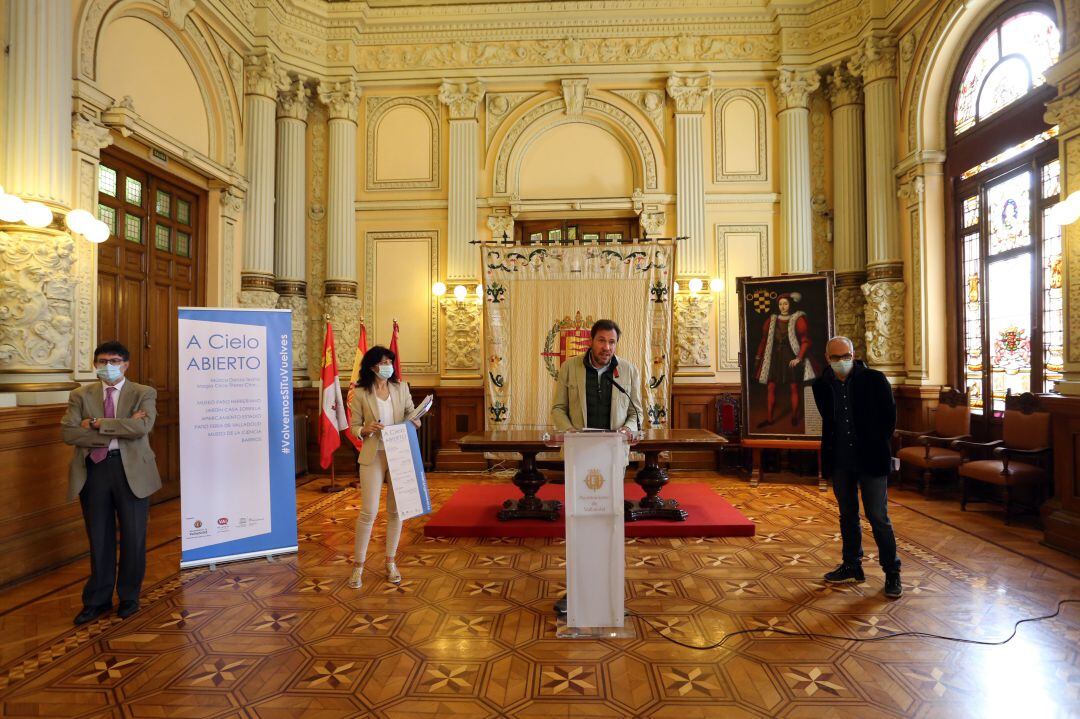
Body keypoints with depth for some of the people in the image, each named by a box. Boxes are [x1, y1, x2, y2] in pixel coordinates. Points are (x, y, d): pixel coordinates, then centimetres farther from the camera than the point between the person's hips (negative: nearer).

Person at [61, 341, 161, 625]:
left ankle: (129, 597, 26)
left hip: (131, 470, -2)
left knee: (133, 537, 7)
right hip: (93, 470, 2)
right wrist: (119, 432, -17)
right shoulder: (81, 395, 6)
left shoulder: (144, 394, -1)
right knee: (99, 538, 12)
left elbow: (142, 426, -19)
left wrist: (96, 423, -16)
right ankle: (98, 600, 29)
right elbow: (68, 432, -8)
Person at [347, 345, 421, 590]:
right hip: (373, 456, -3)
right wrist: (366, 430, -20)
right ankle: (358, 565, 15)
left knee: (396, 510, 9)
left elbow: (411, 413, 12)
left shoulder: (401, 387, 4)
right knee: (368, 512, -3)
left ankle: (390, 562, 25)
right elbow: (354, 427, 1)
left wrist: (415, 421, -10)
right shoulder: (360, 394, -3)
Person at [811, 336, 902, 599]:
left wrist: (875, 444, 2)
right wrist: (835, 447, 10)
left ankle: (892, 572, 16)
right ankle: (852, 566, 28)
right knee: (847, 516, 15)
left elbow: (890, 417, 1)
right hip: (839, 461, 4)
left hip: (871, 459, -3)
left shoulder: (875, 380, -8)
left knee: (878, 518, 0)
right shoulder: (821, 385, 1)